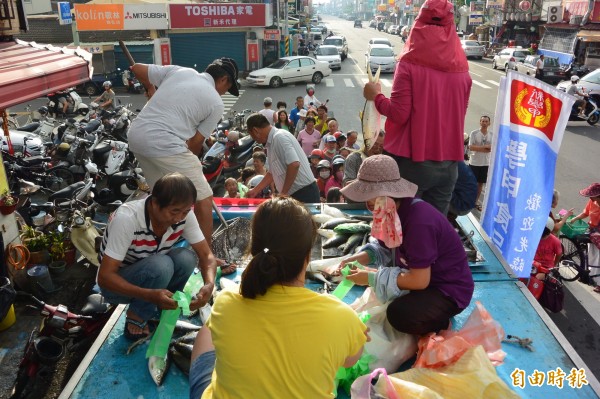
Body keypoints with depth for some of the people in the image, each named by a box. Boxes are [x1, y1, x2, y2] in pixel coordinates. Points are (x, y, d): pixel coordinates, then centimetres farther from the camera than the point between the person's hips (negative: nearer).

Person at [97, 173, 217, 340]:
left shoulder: (184, 214, -18)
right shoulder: (127, 219, -33)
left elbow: (206, 255, -13)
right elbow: (104, 277, -31)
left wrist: (209, 285, -34)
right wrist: (150, 295, -44)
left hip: (151, 275, 5)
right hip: (117, 284, -5)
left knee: (186, 257, -24)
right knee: (160, 265, -33)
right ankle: (136, 319, -9)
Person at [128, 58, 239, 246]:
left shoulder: (179, 70, 16)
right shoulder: (216, 103, 3)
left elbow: (136, 68, 22)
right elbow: (195, 142, 4)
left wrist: (151, 90, 40)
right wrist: (191, 163, 24)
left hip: (136, 136, 8)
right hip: (165, 144, -8)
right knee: (204, 199, 4)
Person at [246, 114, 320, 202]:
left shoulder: (279, 137, -15)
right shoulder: (271, 143, 13)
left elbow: (294, 165, -26)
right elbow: (272, 173, 24)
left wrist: (283, 193, -19)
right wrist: (255, 191, 25)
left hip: (304, 193, -9)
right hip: (294, 194, 9)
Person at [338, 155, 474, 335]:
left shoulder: (419, 220, -32)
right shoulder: (395, 210, -5)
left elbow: (419, 281, -30)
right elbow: (386, 247, 8)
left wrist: (372, 277, -25)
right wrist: (359, 257, -10)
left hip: (450, 289, -9)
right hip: (421, 275, 9)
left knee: (398, 315, -28)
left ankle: (440, 324, 1)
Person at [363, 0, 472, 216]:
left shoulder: (410, 63, -11)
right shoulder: (461, 69, 5)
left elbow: (399, 114, -14)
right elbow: (459, 113, 15)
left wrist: (376, 96, 2)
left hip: (413, 160, -5)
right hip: (449, 163, 5)